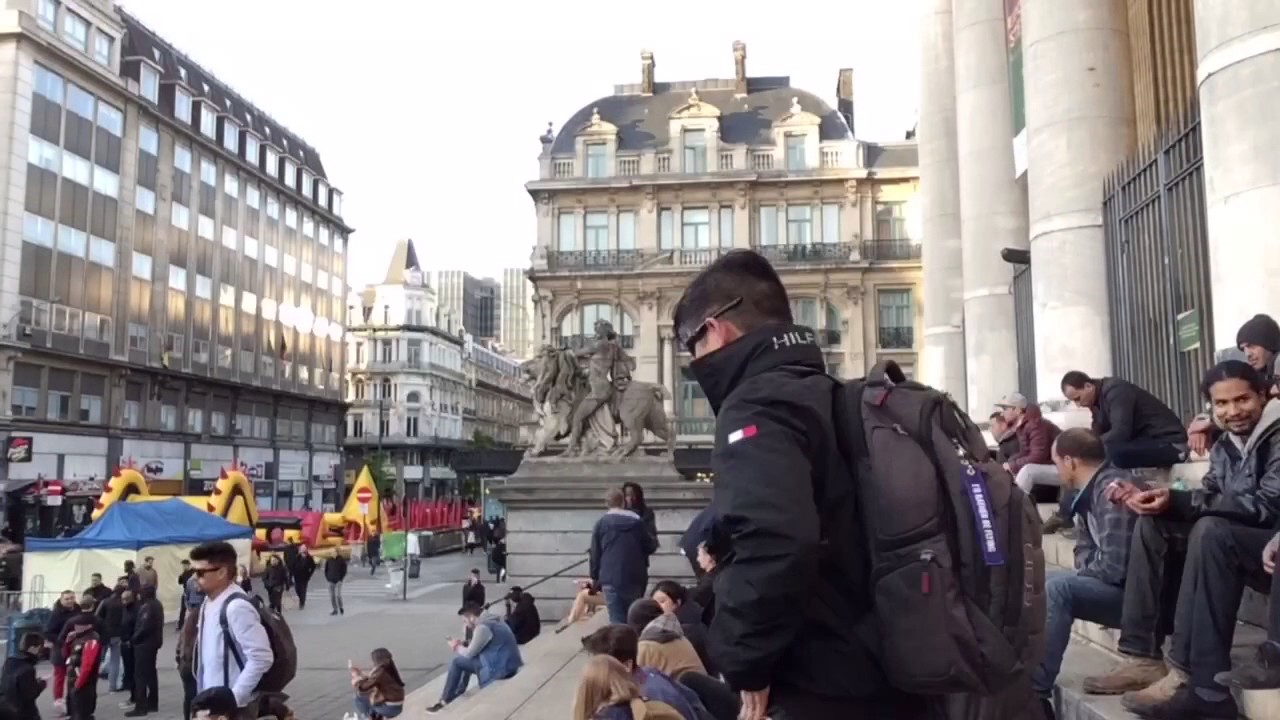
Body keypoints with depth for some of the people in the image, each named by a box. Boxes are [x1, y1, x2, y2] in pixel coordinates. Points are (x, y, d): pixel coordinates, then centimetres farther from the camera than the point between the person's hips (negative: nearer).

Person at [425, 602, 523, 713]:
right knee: (464, 658, 22)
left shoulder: (482, 627, -18)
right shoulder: (492, 621, 12)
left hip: (501, 669, -10)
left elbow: (470, 653, -9)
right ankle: (460, 691, 32)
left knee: (456, 662, -2)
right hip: (509, 664, 10)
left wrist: (457, 647, 9)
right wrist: (462, 644, 13)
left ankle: (445, 701, 5)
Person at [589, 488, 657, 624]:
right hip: (634, 578, 2)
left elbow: (595, 554, 2)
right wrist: (654, 541, 31)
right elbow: (649, 547, 8)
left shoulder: (601, 523, -2)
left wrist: (595, 577, 13)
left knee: (617, 621, -2)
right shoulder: (637, 521, 2)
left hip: (611, 578, -2)